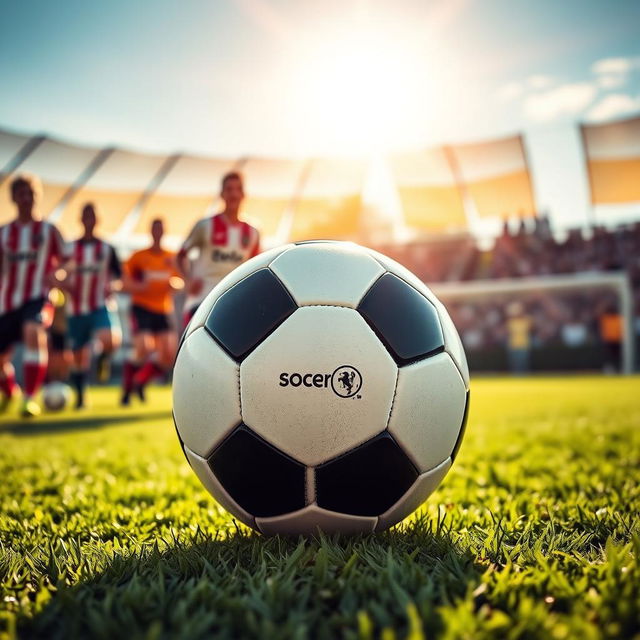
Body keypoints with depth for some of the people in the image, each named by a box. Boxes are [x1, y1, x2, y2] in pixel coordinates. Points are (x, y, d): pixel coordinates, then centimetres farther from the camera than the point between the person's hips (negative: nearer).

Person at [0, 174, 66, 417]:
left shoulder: (48, 230, 5)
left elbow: (63, 261, 8)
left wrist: (55, 275, -12)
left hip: (37, 298, -4)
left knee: (33, 331, -35)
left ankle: (30, 399, -28)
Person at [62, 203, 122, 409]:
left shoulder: (107, 249, 6)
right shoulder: (70, 248, 7)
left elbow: (118, 276, 10)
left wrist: (112, 285, -11)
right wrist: (66, 285, -10)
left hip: (101, 306, -1)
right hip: (77, 309, 2)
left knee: (110, 340, -29)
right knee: (79, 355, 6)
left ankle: (104, 357, 7)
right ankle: (80, 398, 22)